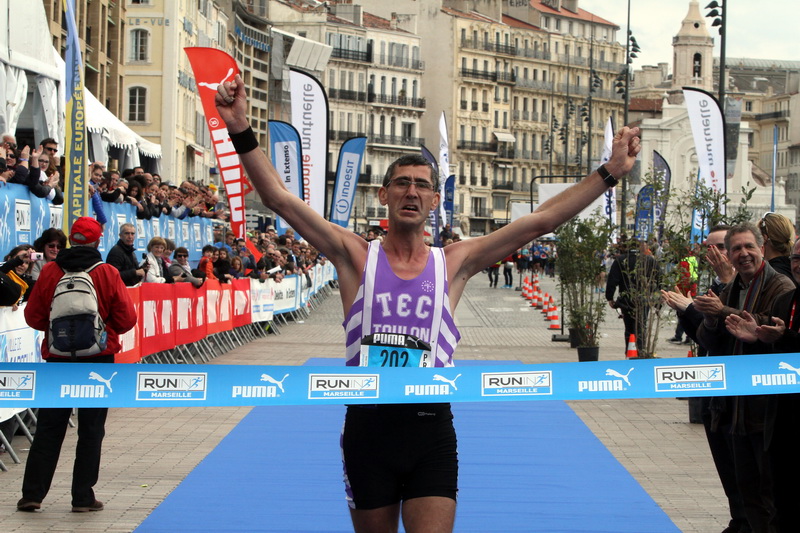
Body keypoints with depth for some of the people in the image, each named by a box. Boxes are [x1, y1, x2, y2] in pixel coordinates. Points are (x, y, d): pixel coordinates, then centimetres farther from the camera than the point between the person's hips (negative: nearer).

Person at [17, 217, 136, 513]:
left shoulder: (50, 272, -4)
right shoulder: (108, 274, -8)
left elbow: (33, 317, 0)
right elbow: (126, 319, -7)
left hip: (58, 358, 2)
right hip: (98, 360, -1)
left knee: (49, 428, 9)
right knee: (91, 430, 7)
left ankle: (32, 494, 8)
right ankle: (83, 497, 8)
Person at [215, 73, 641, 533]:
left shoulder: (454, 263, 6)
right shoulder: (356, 256, 2)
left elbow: (542, 219, 3)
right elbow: (280, 198, -6)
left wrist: (611, 172, -1)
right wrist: (242, 132, -16)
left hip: (432, 430, 0)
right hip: (368, 426, 0)